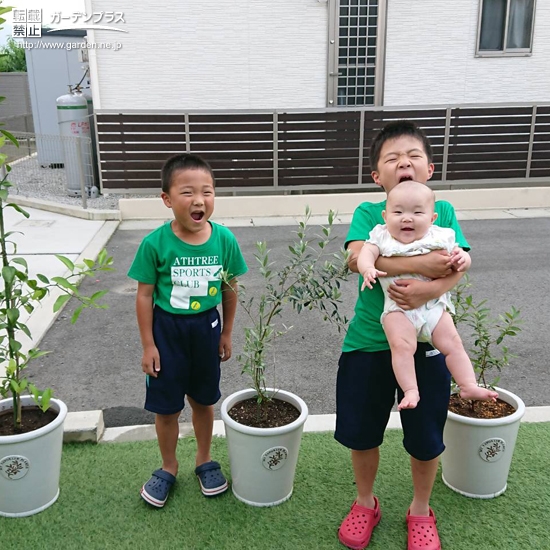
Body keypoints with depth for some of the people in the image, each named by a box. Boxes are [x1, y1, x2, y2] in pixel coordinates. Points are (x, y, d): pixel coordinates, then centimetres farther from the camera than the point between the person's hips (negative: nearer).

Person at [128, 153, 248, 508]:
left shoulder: (224, 239, -12)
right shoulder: (155, 243, -18)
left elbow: (230, 289, 0)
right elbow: (145, 295, -9)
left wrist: (226, 333, 7)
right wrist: (148, 345, -7)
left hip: (206, 327, 2)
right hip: (167, 329, -1)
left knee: (203, 400, 19)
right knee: (166, 406, 11)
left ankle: (204, 459, 42)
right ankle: (169, 467, 36)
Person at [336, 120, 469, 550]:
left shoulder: (443, 211, 1)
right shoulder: (367, 213, -3)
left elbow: (457, 268, -11)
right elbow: (356, 257, -23)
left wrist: (429, 289, -32)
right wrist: (421, 264, -28)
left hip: (425, 341, 1)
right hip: (369, 341, 0)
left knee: (426, 437, 14)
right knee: (362, 432, 14)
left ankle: (421, 511, 41)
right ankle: (365, 504, 41)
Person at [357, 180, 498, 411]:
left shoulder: (440, 238, 4)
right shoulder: (381, 237, 0)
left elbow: (462, 261, 11)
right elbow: (365, 254, -14)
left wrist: (462, 259, -14)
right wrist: (368, 269, -36)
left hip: (434, 305, 3)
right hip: (398, 307, -3)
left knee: (453, 344, 0)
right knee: (402, 346, -21)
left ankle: (469, 386, 7)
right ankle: (410, 391, -17)